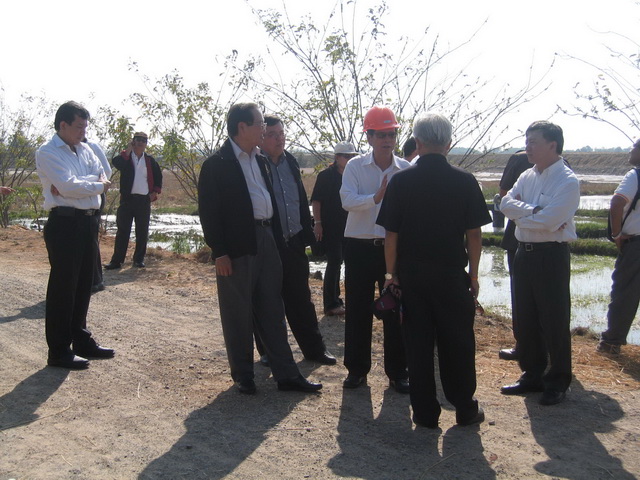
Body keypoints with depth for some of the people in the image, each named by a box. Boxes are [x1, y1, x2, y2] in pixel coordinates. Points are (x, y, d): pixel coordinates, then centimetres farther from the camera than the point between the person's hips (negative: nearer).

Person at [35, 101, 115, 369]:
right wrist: (98, 185, -6)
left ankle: (81, 340, 27)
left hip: (89, 222, 8)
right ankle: (59, 351, 5)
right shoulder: (48, 153, -8)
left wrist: (77, 184, -13)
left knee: (83, 285, 15)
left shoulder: (85, 150, 14)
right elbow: (67, 186, -20)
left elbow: (102, 177, 2)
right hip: (65, 224, -8)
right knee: (63, 287, -2)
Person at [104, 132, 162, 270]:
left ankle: (139, 259, 15)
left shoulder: (150, 160, 10)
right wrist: (128, 150, -18)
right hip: (127, 198, -2)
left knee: (142, 231, 5)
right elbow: (116, 163, -19)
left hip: (144, 200, 2)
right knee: (123, 230, -2)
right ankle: (116, 260, -1)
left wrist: (155, 192, 5)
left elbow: (158, 177, 16)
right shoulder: (125, 157, 3)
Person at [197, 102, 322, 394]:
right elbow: (208, 211, -11)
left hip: (266, 240, 7)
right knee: (238, 314, 5)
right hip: (237, 247, -7)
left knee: (272, 310, 11)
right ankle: (243, 377, 18)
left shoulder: (260, 160, 14)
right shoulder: (217, 164, -8)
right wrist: (219, 252, -15)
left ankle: (286, 374, 18)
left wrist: (277, 237, 12)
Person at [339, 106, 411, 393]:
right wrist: (376, 198, -32)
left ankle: (397, 371, 19)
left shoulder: (406, 170, 3)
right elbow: (347, 201, -17)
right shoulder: (355, 166, -1)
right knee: (357, 310, 6)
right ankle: (357, 369, 21)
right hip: (360, 247, -1)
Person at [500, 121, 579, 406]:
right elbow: (506, 204, -3)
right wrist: (535, 211, -16)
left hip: (552, 256, -7)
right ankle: (532, 375, 27)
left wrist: (520, 214, -7)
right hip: (524, 253, 8)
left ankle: (557, 382, 16)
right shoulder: (527, 177, 10)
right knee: (525, 319, 14)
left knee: (554, 321, 2)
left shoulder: (567, 181, -13)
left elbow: (548, 221, -22)